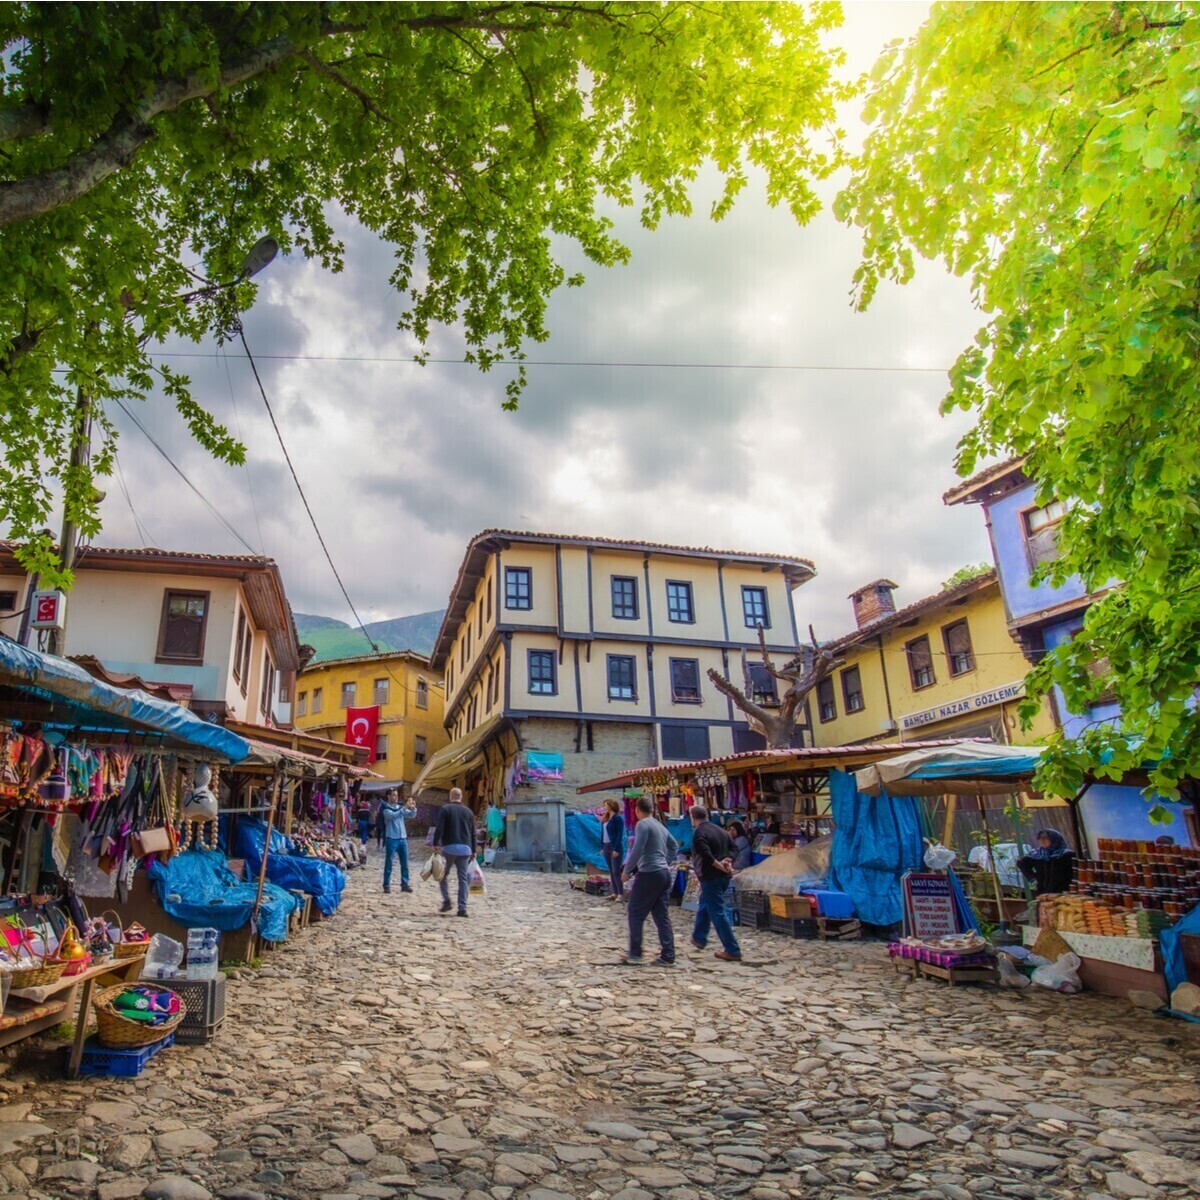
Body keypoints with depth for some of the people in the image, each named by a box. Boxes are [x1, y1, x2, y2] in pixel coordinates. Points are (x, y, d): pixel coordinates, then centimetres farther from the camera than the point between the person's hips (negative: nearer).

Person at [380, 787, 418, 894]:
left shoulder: (400, 807, 11)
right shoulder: (386, 808, -5)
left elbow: (412, 815, 5)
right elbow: (393, 816, -24)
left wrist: (413, 808, -15)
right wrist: (404, 809, -33)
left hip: (403, 838, 5)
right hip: (391, 839, -5)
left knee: (404, 863, 8)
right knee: (389, 862, 0)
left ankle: (405, 884, 14)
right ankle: (386, 885, 7)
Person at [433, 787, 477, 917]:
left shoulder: (445, 809, 1)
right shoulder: (469, 811, 13)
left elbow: (439, 828, -9)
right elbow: (473, 833, 15)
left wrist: (436, 844, -4)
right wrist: (473, 850, 20)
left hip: (449, 847, -3)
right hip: (465, 848, 3)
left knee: (444, 875, 15)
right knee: (463, 878, 5)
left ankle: (446, 901, 5)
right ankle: (462, 908, 0)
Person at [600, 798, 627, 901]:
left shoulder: (618, 818, -10)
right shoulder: (605, 818, 13)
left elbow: (620, 835, -14)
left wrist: (616, 849, -18)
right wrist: (602, 847, 10)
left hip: (615, 847, -8)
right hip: (606, 847, 8)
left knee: (616, 871, -8)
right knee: (611, 871, 9)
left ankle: (621, 894, -4)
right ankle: (615, 893, 14)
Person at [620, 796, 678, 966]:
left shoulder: (643, 824, -11)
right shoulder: (660, 825, 15)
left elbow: (637, 850, -19)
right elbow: (674, 846, 26)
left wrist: (627, 871, -9)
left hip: (649, 874, -8)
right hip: (664, 873, 8)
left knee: (636, 914, 4)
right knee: (661, 915, 9)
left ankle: (635, 954, 7)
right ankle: (668, 956, 7)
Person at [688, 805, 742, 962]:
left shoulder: (699, 833, -13)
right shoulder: (720, 830, 13)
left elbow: (707, 856, -23)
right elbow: (732, 848, 11)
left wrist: (721, 867, -14)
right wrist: (728, 862, -3)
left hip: (710, 877, -9)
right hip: (725, 877, 9)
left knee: (718, 913, -4)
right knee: (705, 905, 25)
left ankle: (732, 951, -4)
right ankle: (699, 939, 37)